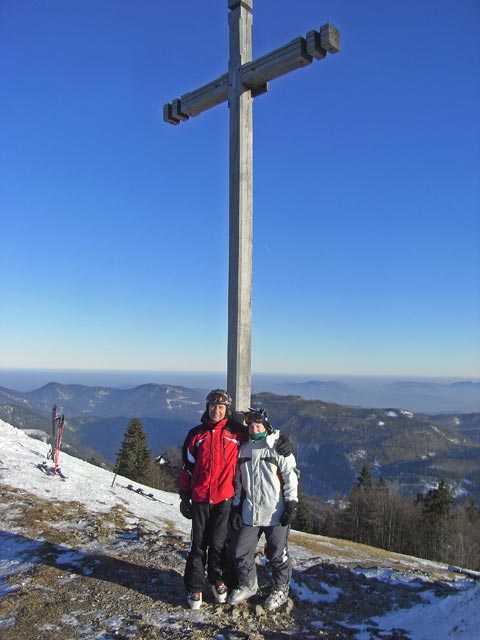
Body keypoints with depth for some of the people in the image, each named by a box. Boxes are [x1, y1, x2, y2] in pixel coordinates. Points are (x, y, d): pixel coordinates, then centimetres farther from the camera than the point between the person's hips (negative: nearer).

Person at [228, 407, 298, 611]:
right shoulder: (243, 450, 9)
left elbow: (291, 476, -7)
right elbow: (239, 482, 15)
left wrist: (291, 505, -12)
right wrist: (236, 508, 12)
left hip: (275, 513, -4)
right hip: (249, 512, 5)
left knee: (277, 554, 7)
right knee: (242, 551, 8)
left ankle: (281, 589, 28)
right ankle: (247, 585, 31)